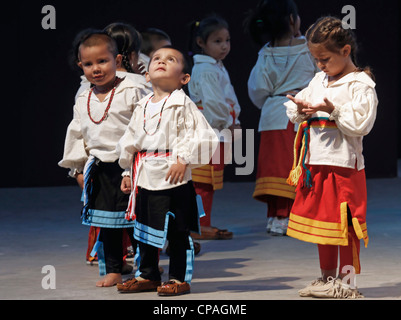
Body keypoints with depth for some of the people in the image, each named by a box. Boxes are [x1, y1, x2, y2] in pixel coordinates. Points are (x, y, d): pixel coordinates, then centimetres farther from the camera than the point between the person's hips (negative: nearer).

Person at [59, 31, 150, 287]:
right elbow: (77, 134, 17)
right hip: (101, 168, 5)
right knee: (107, 223, 9)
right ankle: (113, 270, 19)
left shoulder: (132, 92, -8)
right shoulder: (83, 101, 10)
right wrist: (78, 168, 14)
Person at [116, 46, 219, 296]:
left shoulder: (183, 105, -7)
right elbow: (130, 142, 21)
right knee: (145, 228, 14)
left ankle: (179, 278, 9)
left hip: (173, 179, -7)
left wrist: (184, 160, -20)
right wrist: (128, 172, 18)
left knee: (177, 232, -1)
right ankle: (148, 275, 26)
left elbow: (202, 135, -14)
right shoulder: (143, 107, 13)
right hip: (145, 179, 7)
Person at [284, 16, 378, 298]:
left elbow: (361, 123, -18)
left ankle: (347, 282, 3)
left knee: (343, 222, -4)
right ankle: (327, 278, 26)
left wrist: (334, 111, -27)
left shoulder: (361, 84, -10)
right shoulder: (320, 80, 15)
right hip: (316, 161, 8)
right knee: (320, 218, 14)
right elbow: (298, 105, 20)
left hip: (343, 162, -8)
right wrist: (299, 109, -2)